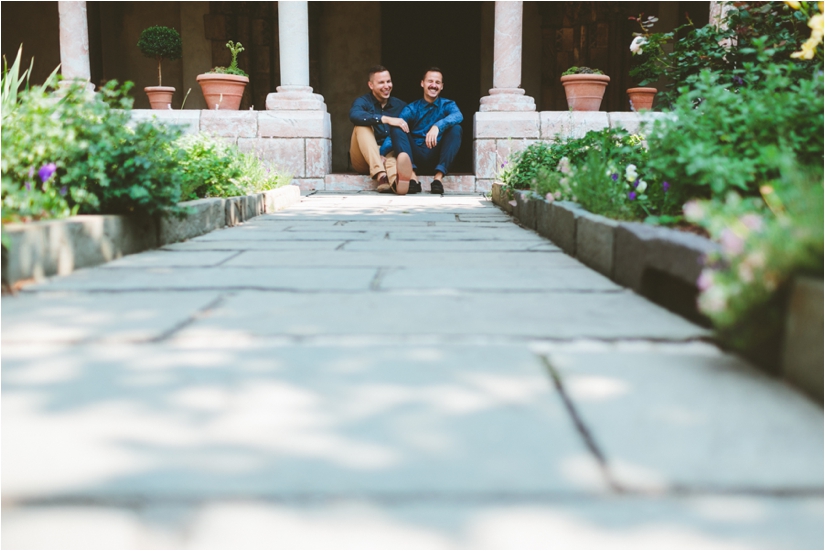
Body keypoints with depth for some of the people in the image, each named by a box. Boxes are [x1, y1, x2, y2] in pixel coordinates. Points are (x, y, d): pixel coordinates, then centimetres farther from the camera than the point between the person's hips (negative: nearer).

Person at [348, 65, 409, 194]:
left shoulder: (400, 105, 10)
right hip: (364, 159, -2)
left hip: (389, 155, 2)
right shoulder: (363, 101, -1)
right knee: (363, 126, -26)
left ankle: (395, 179, -70)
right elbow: (354, 115, -27)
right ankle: (380, 175, -47)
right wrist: (386, 119, -37)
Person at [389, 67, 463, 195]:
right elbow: (394, 130, -4)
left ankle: (439, 177, -36)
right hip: (416, 158, 1)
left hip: (437, 157, 0)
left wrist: (438, 126, -36)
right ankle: (412, 176, -43)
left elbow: (458, 116, -16)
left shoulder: (447, 105, 10)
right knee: (396, 128, -19)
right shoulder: (412, 108, 11)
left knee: (456, 128, -20)